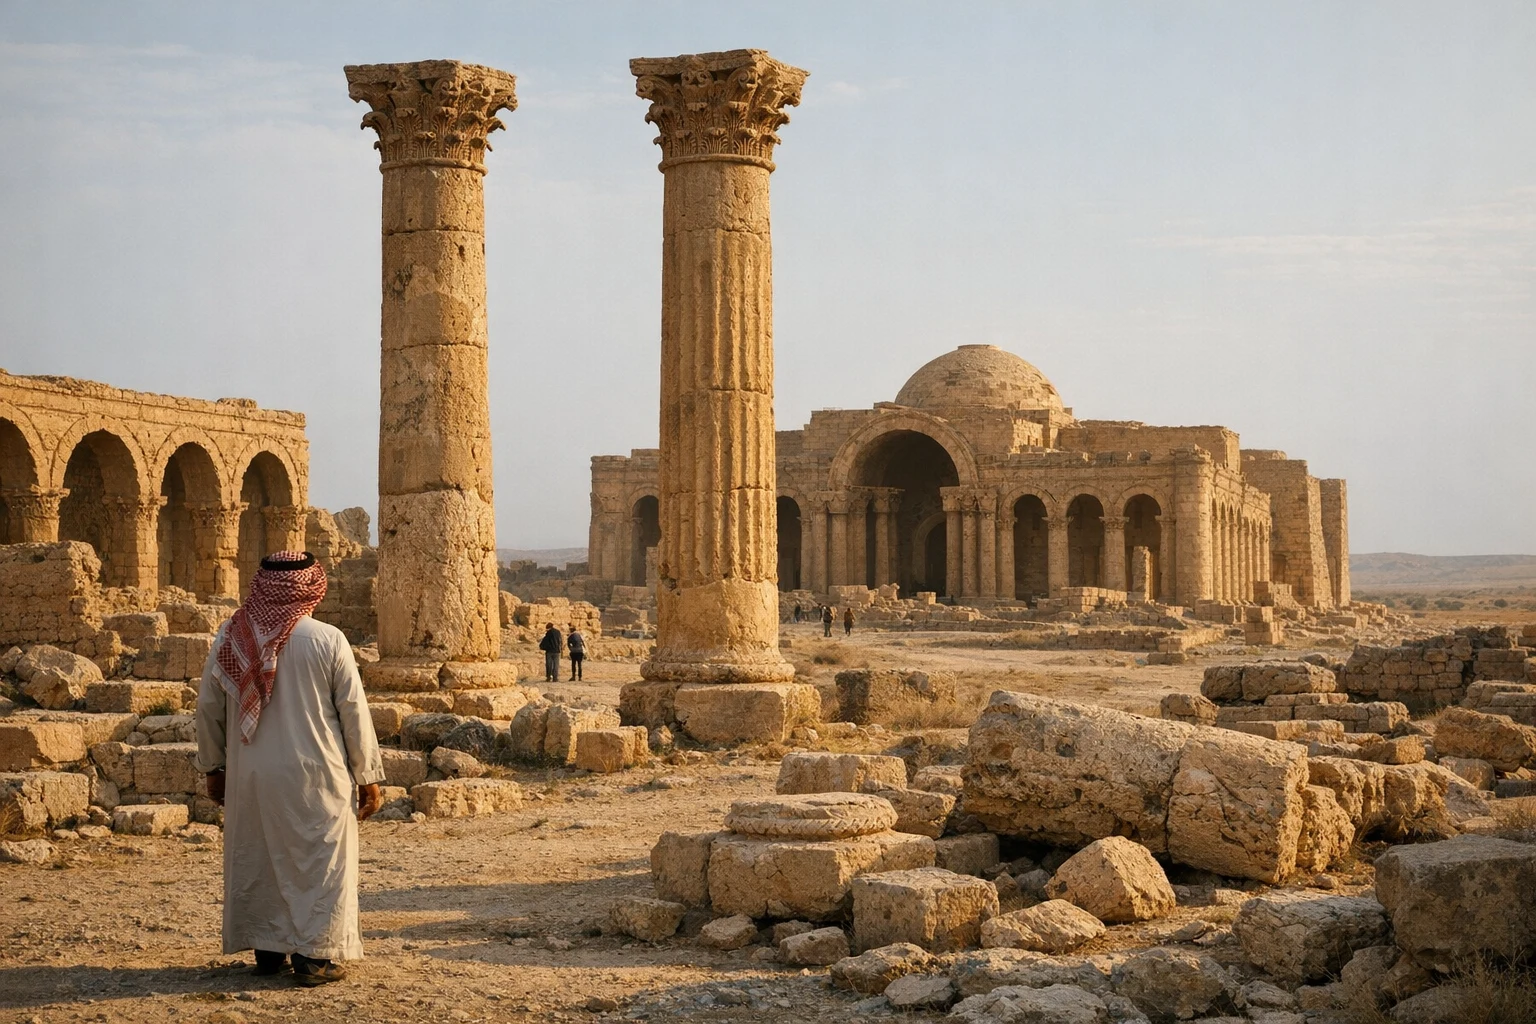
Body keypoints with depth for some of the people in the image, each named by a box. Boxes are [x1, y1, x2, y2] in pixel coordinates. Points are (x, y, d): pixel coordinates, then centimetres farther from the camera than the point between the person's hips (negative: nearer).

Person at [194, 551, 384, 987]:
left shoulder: (229, 638, -1)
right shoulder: (327, 640, -11)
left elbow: (209, 707, 7)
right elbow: (354, 712, -6)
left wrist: (213, 767, 19)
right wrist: (367, 775, 3)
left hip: (250, 776, 4)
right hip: (315, 776, -3)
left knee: (257, 858, 15)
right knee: (317, 859, 6)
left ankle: (267, 949, 22)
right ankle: (314, 955, 5)